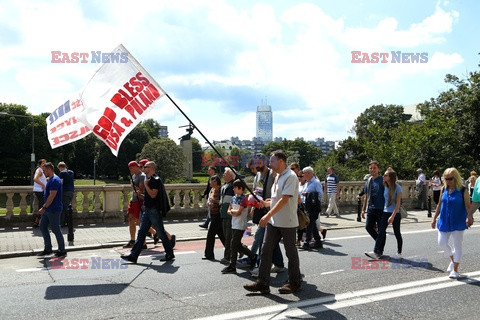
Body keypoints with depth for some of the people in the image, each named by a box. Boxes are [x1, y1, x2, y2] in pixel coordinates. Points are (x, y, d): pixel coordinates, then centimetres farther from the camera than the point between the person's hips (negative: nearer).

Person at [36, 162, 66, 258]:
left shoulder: (55, 180, -19)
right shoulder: (50, 179, 13)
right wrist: (44, 207, 20)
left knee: (56, 230, -2)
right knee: (43, 227, 13)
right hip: (48, 210, 10)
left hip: (54, 210, -10)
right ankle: (47, 249, 22)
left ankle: (62, 251, 9)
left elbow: (52, 196, -24)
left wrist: (44, 208, -23)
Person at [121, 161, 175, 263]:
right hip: (148, 210, 10)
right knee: (141, 233, 7)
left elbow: (153, 194, -23)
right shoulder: (149, 179, 15)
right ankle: (133, 255, 10)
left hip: (155, 211, -10)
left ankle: (170, 254, 13)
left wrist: (146, 184, -16)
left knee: (161, 233, 0)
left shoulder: (156, 180, -14)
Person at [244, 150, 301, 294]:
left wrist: (268, 215, -31)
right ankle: (263, 283, 9)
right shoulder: (278, 176, 14)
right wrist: (265, 203, 5)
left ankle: (295, 283, 21)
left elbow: (284, 200, -25)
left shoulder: (290, 176, -15)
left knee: (291, 252, 6)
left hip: (287, 222, -9)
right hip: (273, 221, 9)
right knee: (266, 250, 5)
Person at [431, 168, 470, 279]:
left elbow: (468, 206, -14)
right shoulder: (443, 189, 2)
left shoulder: (462, 190, -10)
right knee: (442, 243, 6)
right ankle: (453, 260, 34)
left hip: (458, 223, -4)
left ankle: (455, 270, 16)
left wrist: (469, 217, -31)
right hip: (444, 222, 5)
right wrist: (434, 218, 10)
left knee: (457, 245, 4)